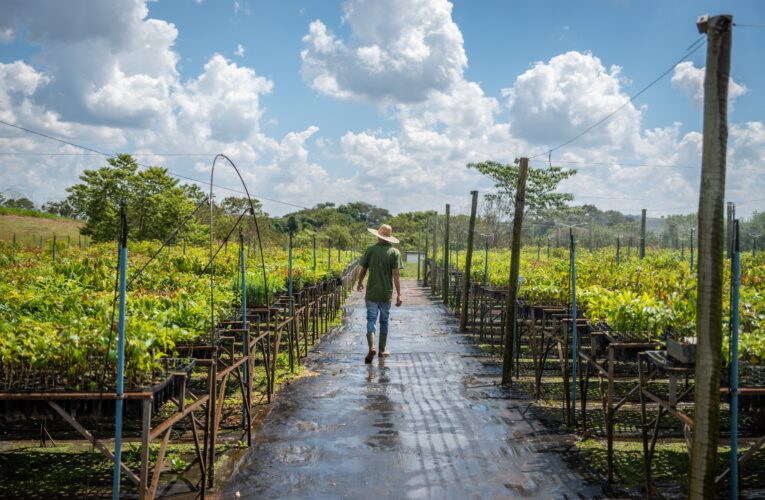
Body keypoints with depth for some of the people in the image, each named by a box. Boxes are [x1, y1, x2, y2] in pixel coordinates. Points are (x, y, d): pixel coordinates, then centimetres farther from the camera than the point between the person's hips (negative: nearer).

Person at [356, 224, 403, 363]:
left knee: (371, 320, 1)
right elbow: (396, 275, -11)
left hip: (371, 293, 0)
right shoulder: (394, 252, -5)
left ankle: (371, 348, -19)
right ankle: (382, 351, 20)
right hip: (386, 294, 0)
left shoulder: (370, 250, -1)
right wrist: (399, 295, -11)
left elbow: (363, 270, 5)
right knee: (384, 322, 13)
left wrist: (360, 283, 24)